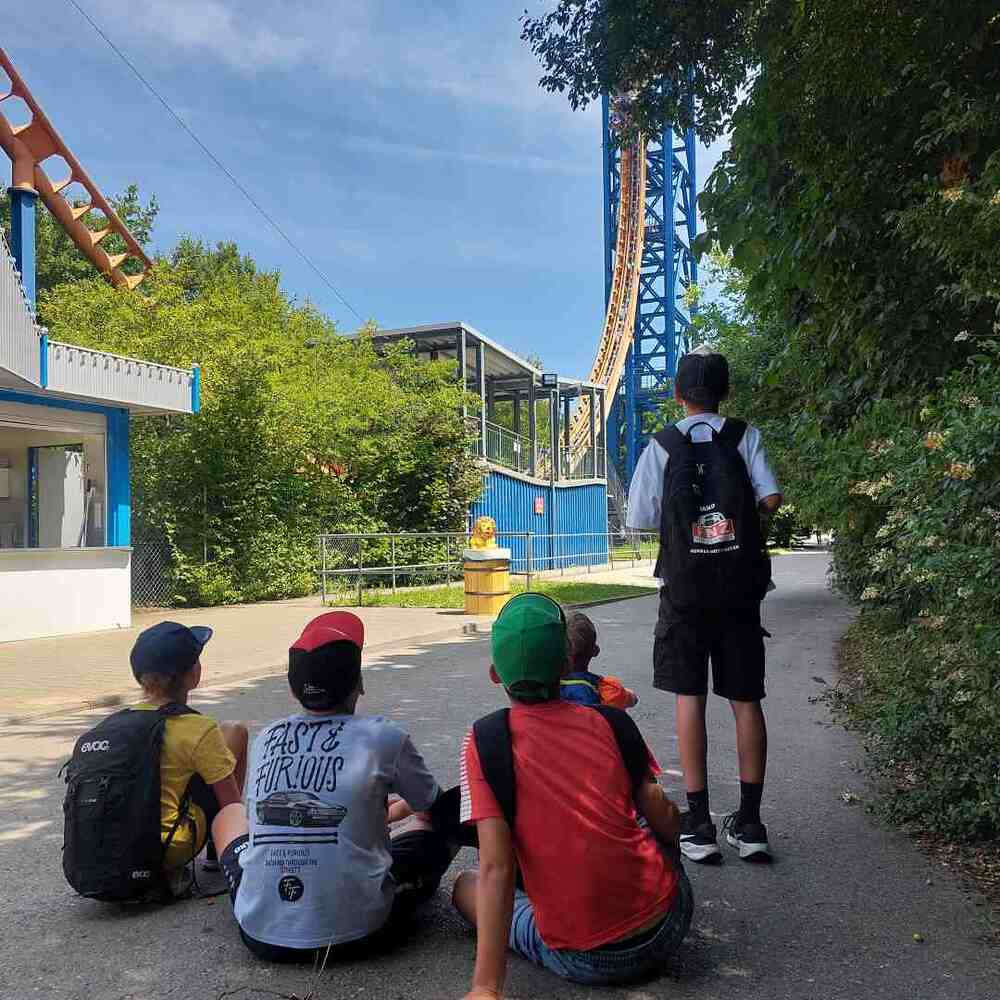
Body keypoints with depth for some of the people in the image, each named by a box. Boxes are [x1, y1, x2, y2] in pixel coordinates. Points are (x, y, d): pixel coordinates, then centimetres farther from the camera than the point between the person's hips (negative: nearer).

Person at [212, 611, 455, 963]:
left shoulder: (265, 738, 3)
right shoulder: (383, 737, -7)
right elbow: (433, 809, 11)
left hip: (262, 936, 4)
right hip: (357, 934, -3)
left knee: (229, 813, 28)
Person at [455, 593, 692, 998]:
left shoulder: (484, 741, -10)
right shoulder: (613, 722, -3)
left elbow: (495, 867, -16)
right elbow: (665, 821, 1)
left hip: (583, 961, -4)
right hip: (669, 927, 4)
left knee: (466, 885, 20)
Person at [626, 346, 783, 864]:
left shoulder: (661, 447, -1)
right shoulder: (746, 437, 1)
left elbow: (640, 520, -4)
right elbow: (771, 498, -10)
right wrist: (744, 518, 11)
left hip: (685, 589, -1)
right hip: (740, 587, 2)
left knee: (689, 696, 4)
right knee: (745, 699, 9)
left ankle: (698, 824, 6)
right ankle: (749, 822, 13)